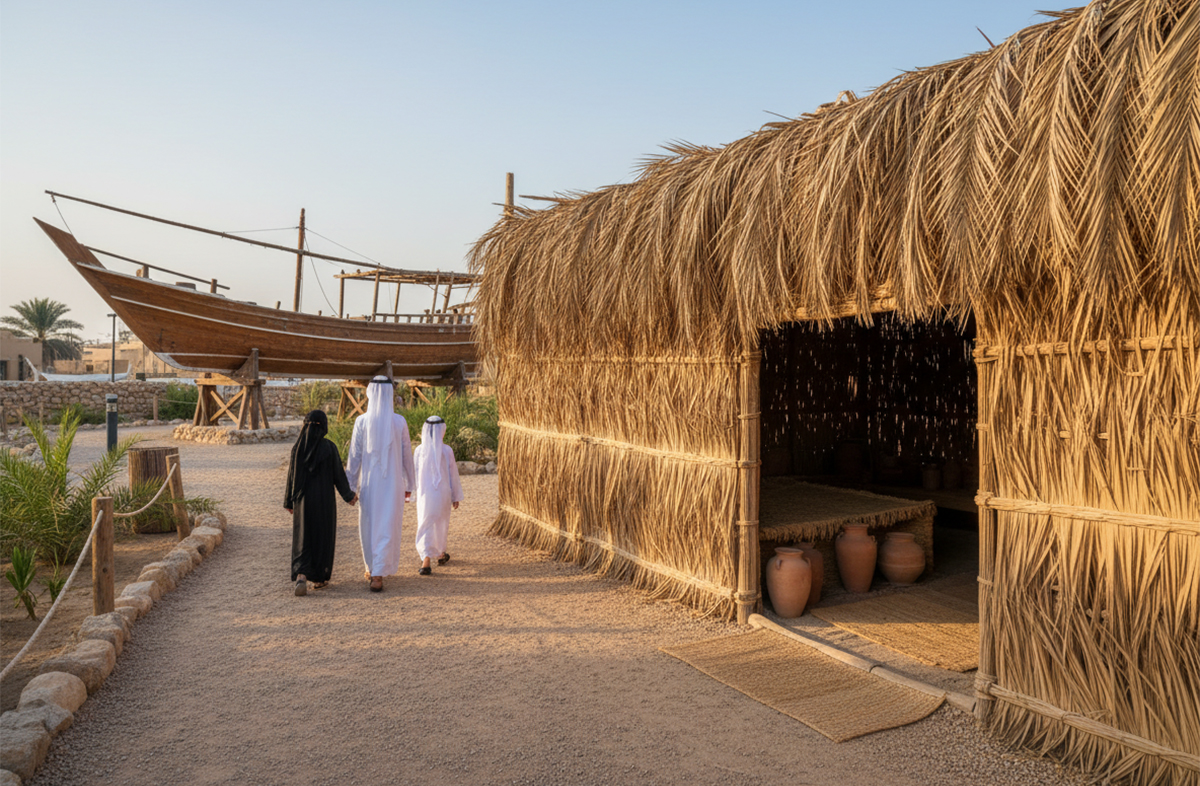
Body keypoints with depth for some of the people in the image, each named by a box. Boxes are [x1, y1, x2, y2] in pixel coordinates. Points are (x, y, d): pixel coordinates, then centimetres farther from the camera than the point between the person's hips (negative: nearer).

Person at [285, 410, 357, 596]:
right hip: (324, 500, -1)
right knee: (323, 537, 14)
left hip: (303, 501, 2)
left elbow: (291, 476, 1)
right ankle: (319, 578, 22)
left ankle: (301, 576, -15)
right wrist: (348, 495, 8)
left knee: (302, 539, 6)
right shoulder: (329, 447, -10)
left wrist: (289, 502, 12)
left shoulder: (297, 447, -4)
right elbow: (338, 475, -6)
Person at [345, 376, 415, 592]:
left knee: (369, 525, 18)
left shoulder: (361, 422, -8)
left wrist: (350, 486, 4)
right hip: (393, 483, 0)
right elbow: (407, 455, -1)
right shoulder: (400, 422, -6)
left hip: (369, 483, 1)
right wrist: (409, 484, 10)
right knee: (387, 528, 2)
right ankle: (377, 574, -8)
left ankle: (373, 568, 32)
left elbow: (354, 456, -5)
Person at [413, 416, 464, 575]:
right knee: (441, 524, 20)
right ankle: (441, 554, 38)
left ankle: (426, 560, -13)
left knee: (425, 526, 3)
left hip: (424, 495, 0)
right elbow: (453, 475, -4)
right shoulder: (446, 451, -10)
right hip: (442, 495, 0)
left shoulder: (419, 450, -5)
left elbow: (415, 474, 1)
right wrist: (456, 497, 6)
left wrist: (414, 494, 12)